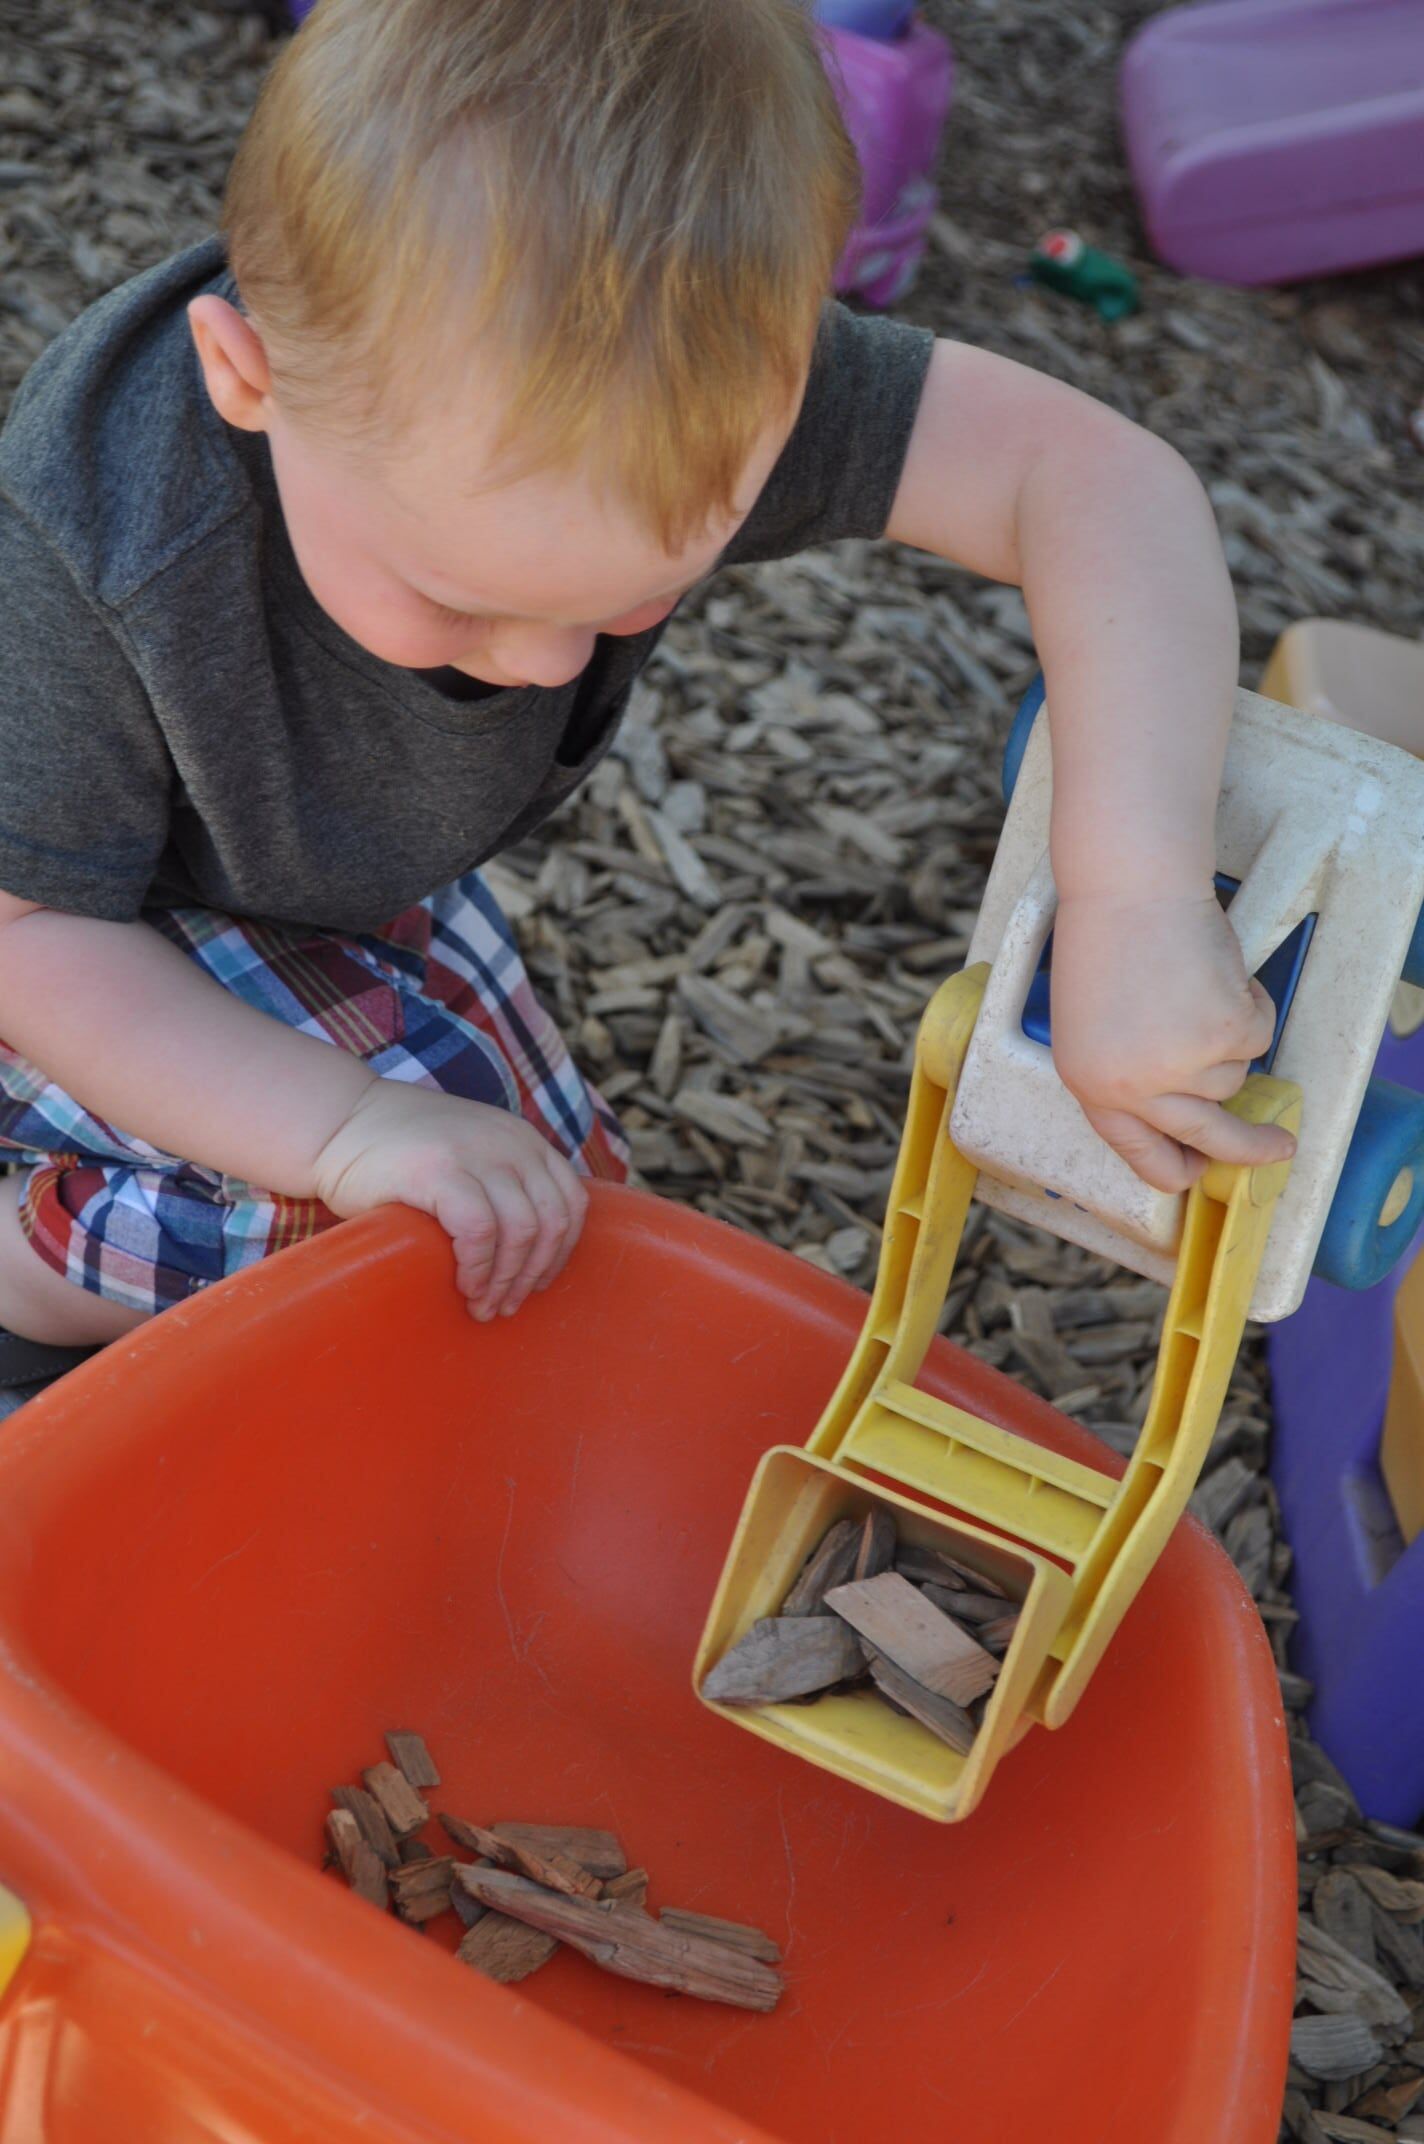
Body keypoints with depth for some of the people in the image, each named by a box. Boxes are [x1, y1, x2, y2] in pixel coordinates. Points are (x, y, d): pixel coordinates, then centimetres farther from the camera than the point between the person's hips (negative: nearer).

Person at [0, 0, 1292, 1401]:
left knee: (532, 1221, 12)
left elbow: (1095, 476, -39)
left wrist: (1135, 904, -51)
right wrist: (347, 1128, -38)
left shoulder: (687, 376, -36)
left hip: (348, 877, 5)